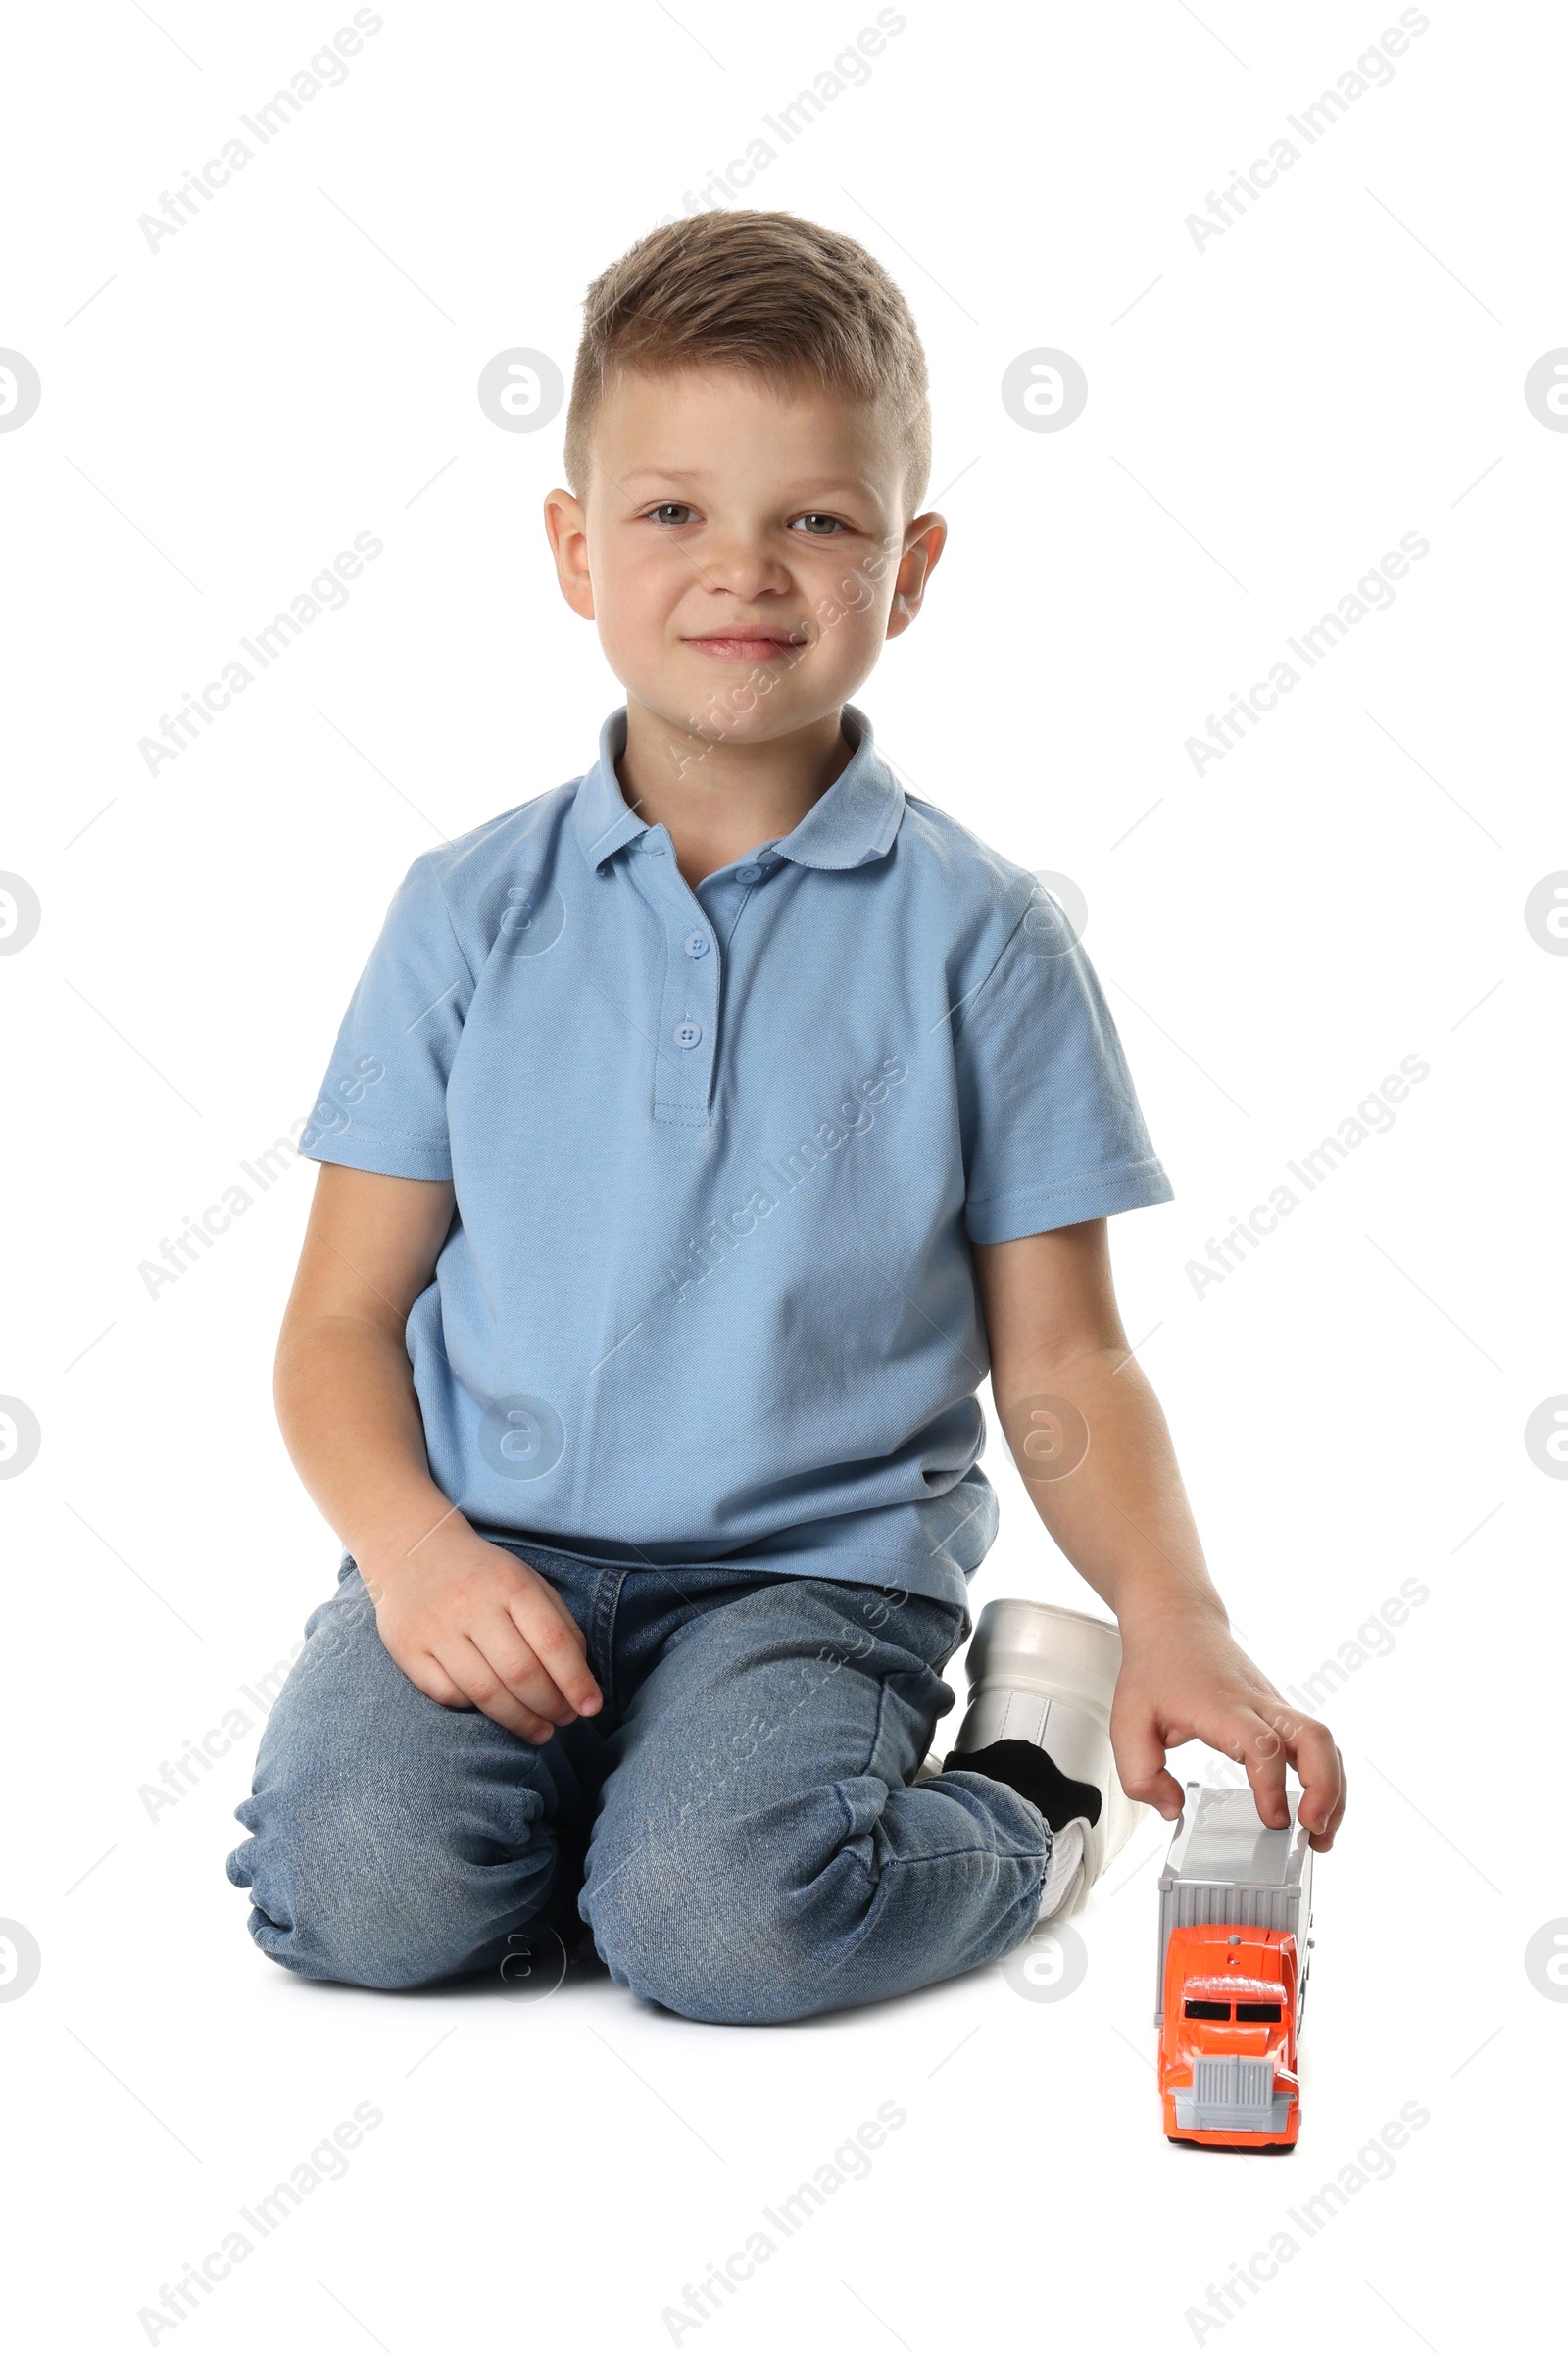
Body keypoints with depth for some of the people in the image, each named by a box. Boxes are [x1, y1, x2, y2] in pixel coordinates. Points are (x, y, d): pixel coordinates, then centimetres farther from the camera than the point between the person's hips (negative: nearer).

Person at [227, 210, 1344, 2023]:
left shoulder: (980, 939, 1)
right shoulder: (472, 913, 4)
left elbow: (1061, 1362, 3)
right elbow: (344, 1317, 5)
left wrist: (1178, 1628, -14)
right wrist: (415, 1550, -15)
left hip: (815, 1564, -1)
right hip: (492, 1548, 1)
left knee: (723, 1921, -27)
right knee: (361, 1888, -25)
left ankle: (1028, 1802, 3)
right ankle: (589, 1795, 6)